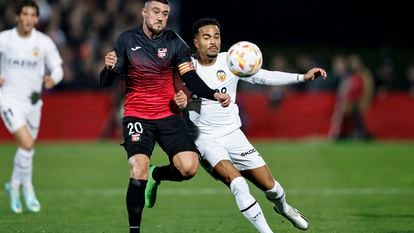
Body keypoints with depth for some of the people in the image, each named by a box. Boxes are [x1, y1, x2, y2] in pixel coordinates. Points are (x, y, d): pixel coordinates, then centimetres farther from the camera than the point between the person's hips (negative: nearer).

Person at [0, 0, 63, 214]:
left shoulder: (44, 42, -5)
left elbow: (57, 68, 1)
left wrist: (52, 79, -22)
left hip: (32, 101, 3)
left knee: (28, 148, 14)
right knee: (27, 144, -19)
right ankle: (27, 189, 0)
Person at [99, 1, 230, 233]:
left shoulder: (175, 42, -1)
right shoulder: (126, 40, -1)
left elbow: (191, 79, -6)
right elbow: (107, 82, 0)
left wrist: (214, 95, -24)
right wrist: (109, 68, -23)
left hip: (168, 116, 2)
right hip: (136, 116, -1)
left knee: (189, 168, -16)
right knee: (139, 169, -22)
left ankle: (156, 175, 18)